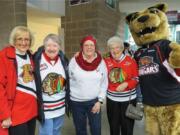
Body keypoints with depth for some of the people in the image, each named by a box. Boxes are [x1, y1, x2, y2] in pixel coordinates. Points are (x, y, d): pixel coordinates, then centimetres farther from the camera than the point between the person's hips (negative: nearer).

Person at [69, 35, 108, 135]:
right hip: (76, 102, 0)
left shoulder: (101, 62, -3)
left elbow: (104, 83, 0)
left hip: (94, 101, 1)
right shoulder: (74, 61, -7)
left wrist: (99, 101, -3)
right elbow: (68, 80, -1)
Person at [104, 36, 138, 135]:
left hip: (128, 98, -1)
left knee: (127, 126, 12)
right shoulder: (106, 61, -2)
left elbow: (137, 78, -4)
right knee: (113, 125, 17)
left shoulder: (130, 60, -6)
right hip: (112, 98, 2)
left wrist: (126, 84, -21)